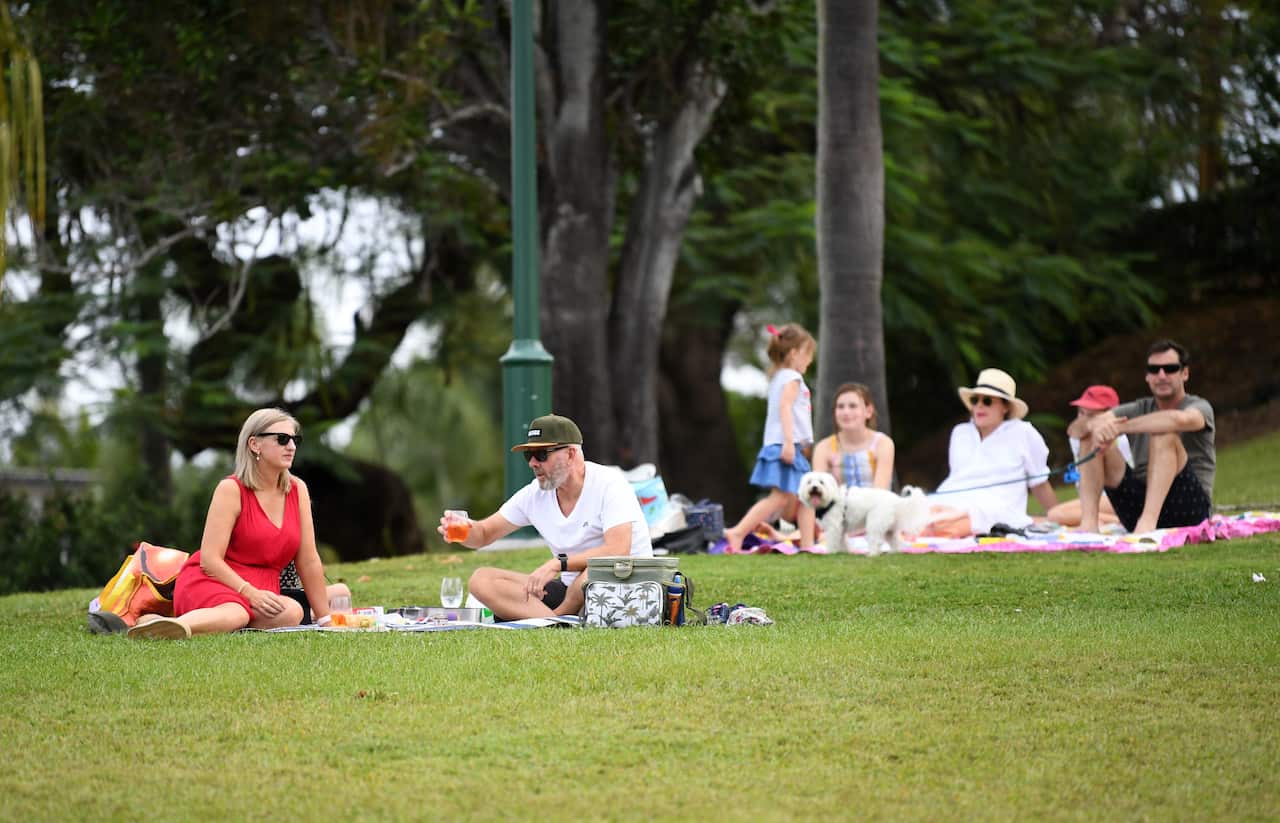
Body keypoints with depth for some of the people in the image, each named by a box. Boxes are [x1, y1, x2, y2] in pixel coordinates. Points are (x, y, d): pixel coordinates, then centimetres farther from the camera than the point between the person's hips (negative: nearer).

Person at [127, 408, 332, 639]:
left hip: (258, 592, 5)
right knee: (234, 614, -43)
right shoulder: (231, 490, -6)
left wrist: (324, 619, 10)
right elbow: (209, 559, -12)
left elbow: (309, 561, 12)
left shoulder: (297, 490, 10)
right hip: (209, 581, -5)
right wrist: (250, 593, -24)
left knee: (291, 613, -34)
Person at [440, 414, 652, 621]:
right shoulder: (534, 494, 3)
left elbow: (618, 551, -29)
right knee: (481, 580, -10)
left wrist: (557, 564, -35)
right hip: (571, 590, 7)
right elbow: (484, 534, 11)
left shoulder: (610, 485, -16)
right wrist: (465, 530, -14)